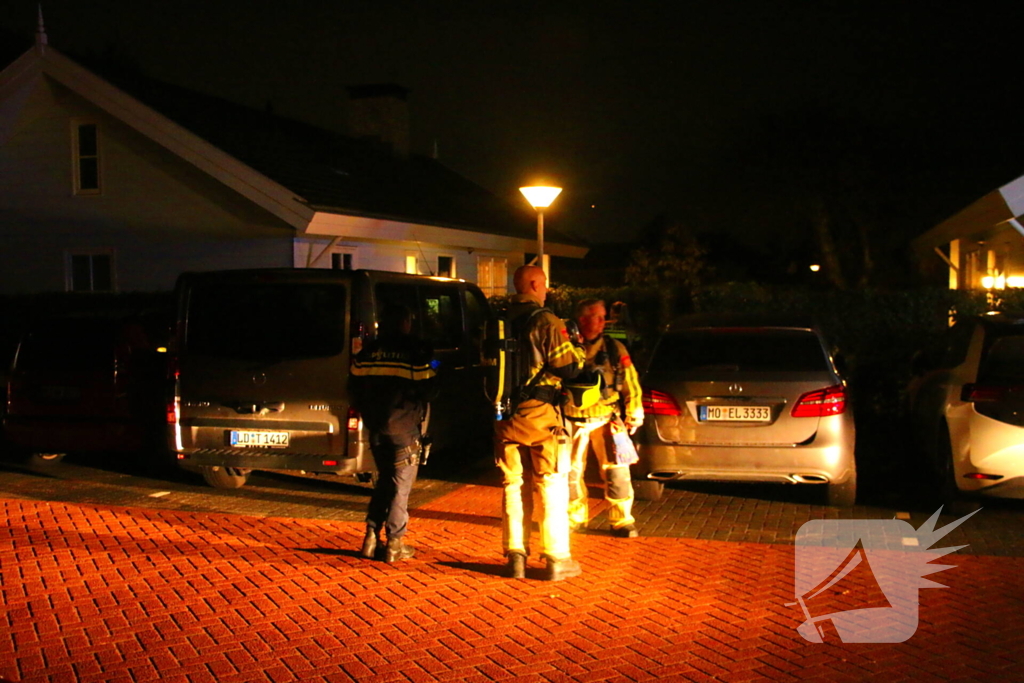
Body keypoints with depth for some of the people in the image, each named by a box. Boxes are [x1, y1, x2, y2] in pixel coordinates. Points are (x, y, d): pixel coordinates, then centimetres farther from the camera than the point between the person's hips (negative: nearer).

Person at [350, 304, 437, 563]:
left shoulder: (367, 353, 5)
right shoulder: (415, 352, -8)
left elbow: (356, 387, 9)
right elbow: (427, 390, -9)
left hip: (376, 428, 5)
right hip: (404, 430, -5)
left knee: (384, 481, 19)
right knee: (401, 485, 3)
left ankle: (371, 538, 14)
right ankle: (395, 544, 4)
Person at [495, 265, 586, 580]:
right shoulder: (546, 321, -11)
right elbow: (566, 367, -12)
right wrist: (579, 352, 7)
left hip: (507, 415, 5)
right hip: (540, 413, -5)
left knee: (514, 485, 12)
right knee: (552, 486, 3)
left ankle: (515, 556, 15)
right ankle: (556, 559, 7)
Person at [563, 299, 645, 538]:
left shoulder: (614, 348, 6)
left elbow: (630, 382, 6)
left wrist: (634, 415, 2)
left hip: (606, 419, -1)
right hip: (573, 421, 1)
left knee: (616, 470, -7)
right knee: (571, 471, 8)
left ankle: (622, 520, 5)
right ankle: (575, 517, 26)